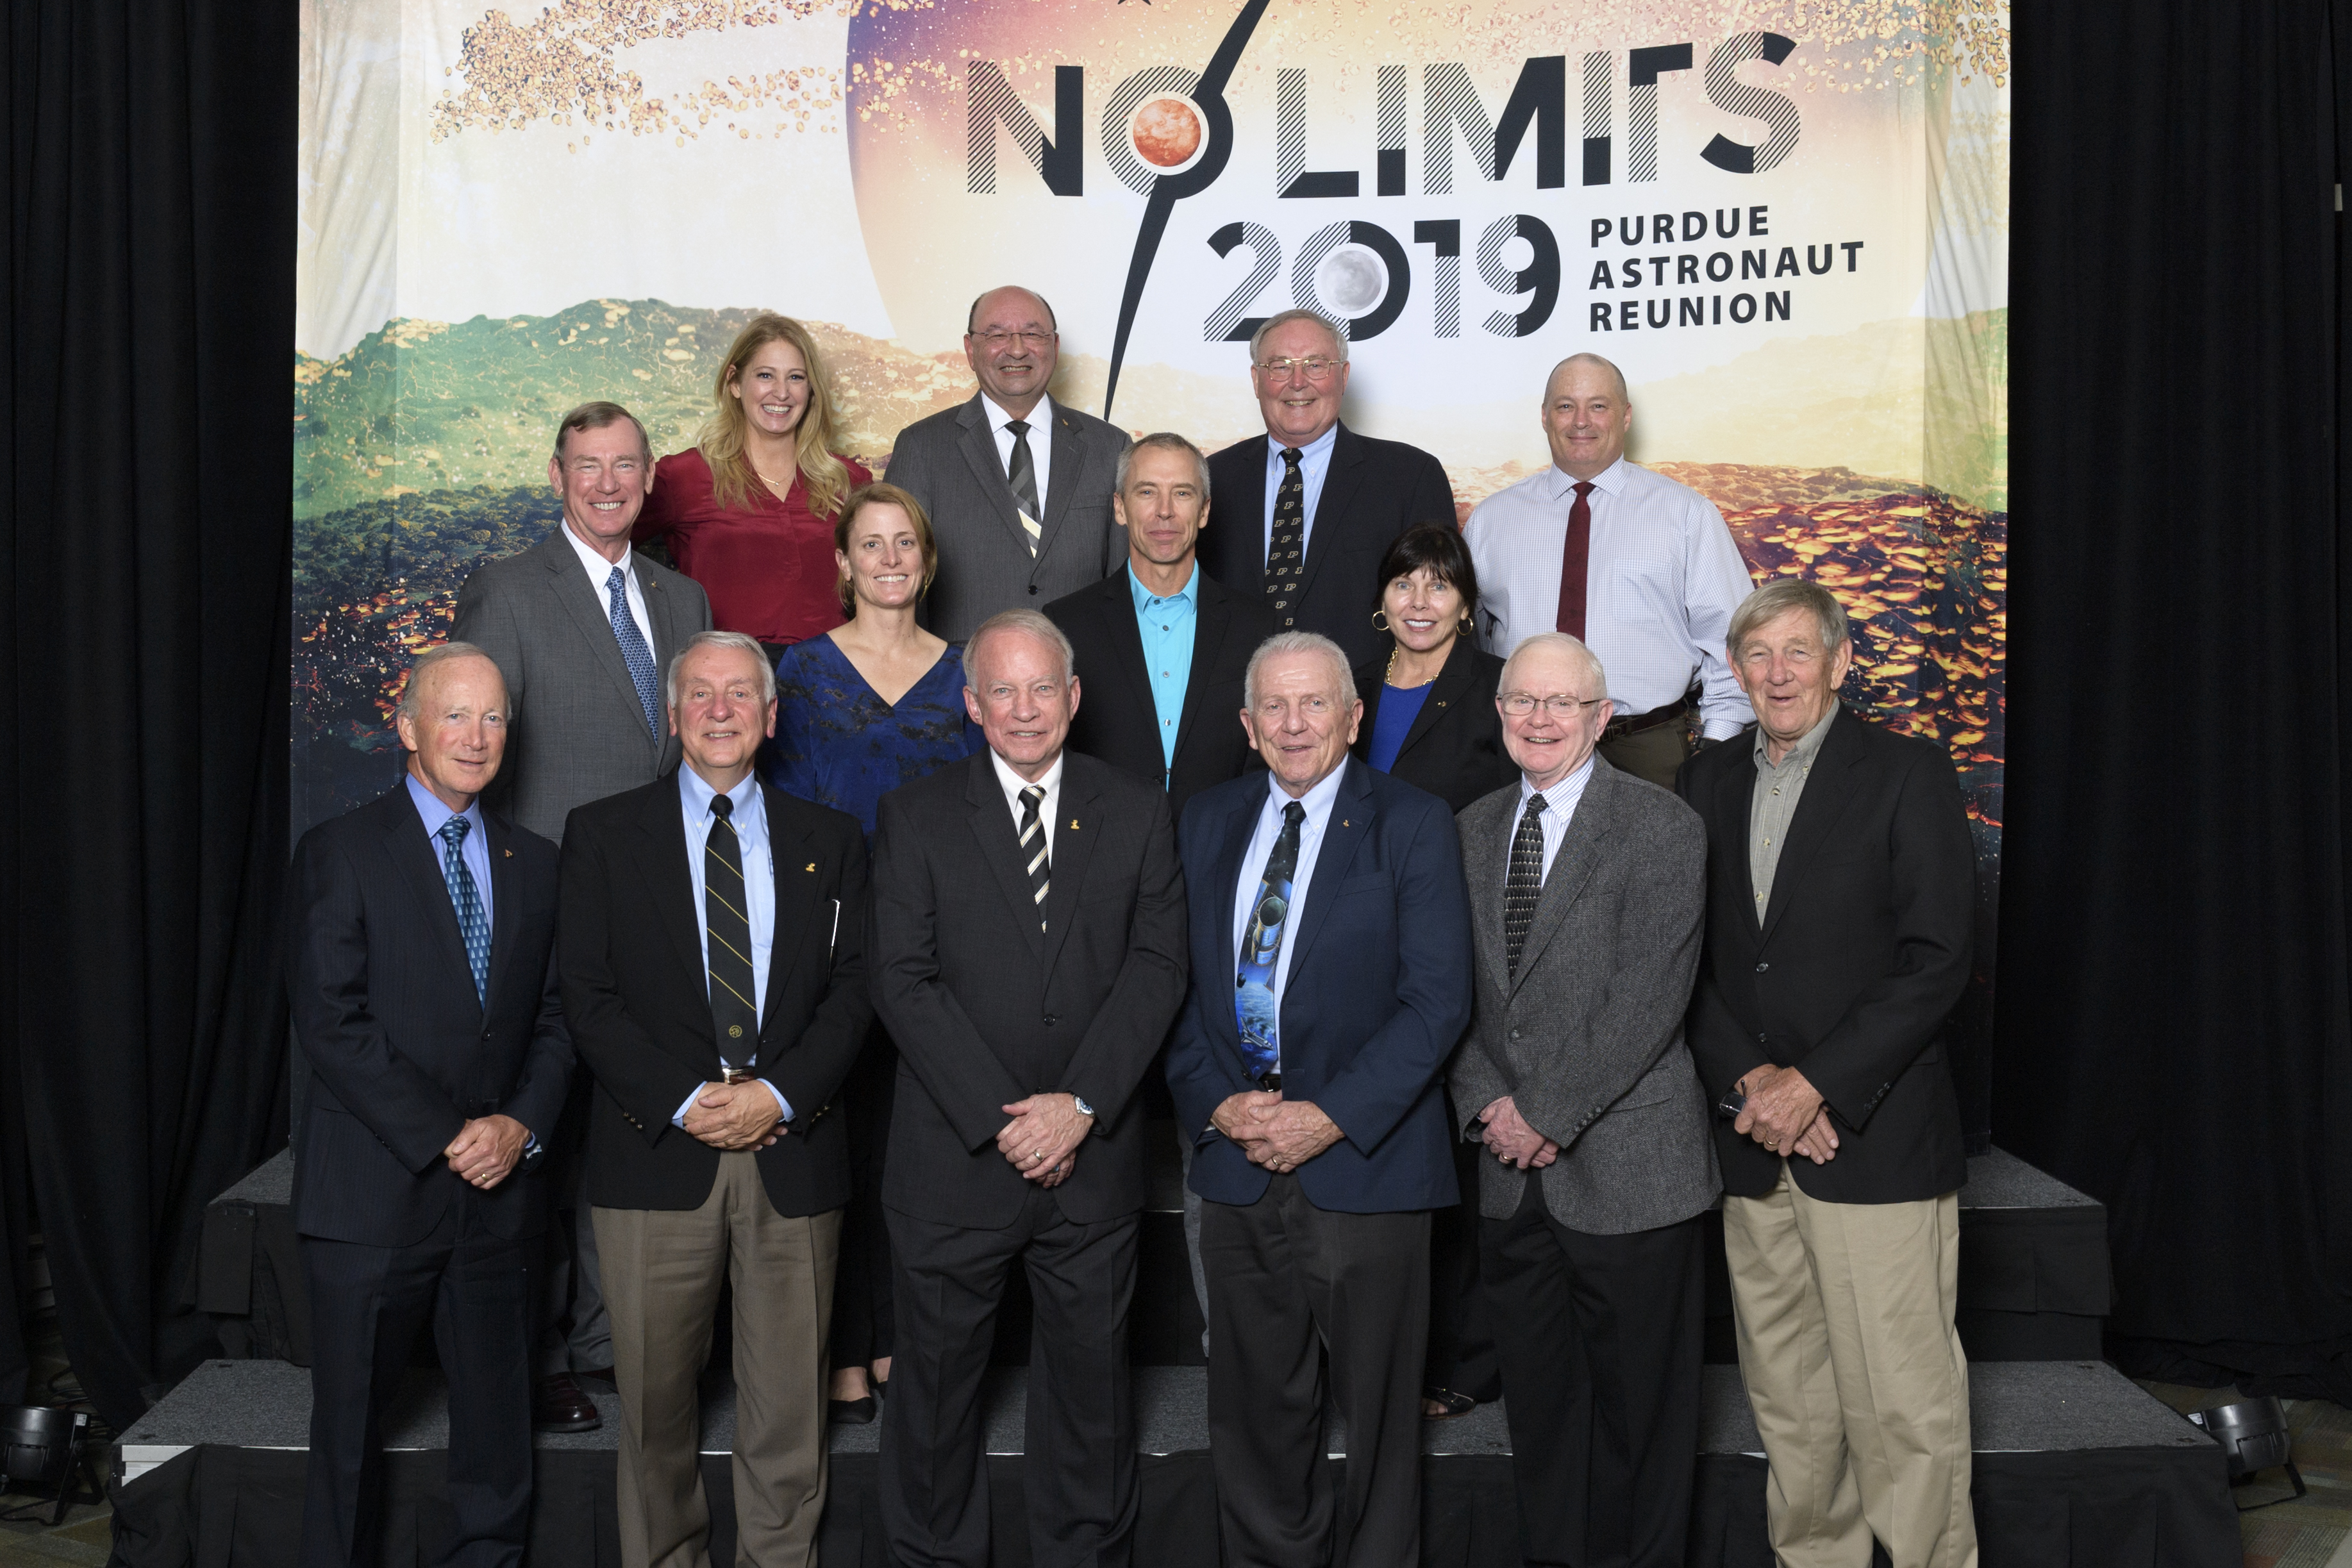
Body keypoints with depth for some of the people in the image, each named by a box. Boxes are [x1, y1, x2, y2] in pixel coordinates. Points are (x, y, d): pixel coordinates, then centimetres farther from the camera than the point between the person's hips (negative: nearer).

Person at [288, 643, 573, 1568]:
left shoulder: (536, 863, 10)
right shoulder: (339, 853, -4)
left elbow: (556, 1017, 9)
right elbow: (331, 1025, -11)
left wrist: (523, 1125, -8)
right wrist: (447, 1137, -15)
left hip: (500, 1191, 4)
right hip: (374, 1190, -3)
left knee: (496, 1428, 11)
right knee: (350, 1429, 10)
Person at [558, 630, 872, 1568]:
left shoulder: (828, 841, 11)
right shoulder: (604, 834, 6)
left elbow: (852, 989, 4)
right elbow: (588, 998, -1)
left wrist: (781, 1094, -10)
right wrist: (685, 1101, -11)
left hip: (793, 1151, 1)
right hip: (659, 1154, -1)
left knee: (789, 1401, 7)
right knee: (655, 1399, 8)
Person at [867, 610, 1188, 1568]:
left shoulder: (1137, 814, 4)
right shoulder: (916, 817, 0)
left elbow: (1157, 967, -3)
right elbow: (904, 980, -7)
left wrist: (1079, 1105, -14)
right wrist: (1000, 1119, -14)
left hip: (1094, 1158, 1)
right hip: (956, 1158, -1)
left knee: (1089, 1379, 14)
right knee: (935, 1379, 12)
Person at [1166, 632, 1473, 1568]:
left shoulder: (1413, 826, -4)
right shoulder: (1207, 822, 9)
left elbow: (1437, 998, -10)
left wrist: (1332, 1117, -17)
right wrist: (1216, 1102, -7)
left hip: (1364, 1164, -3)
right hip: (1237, 1162, 4)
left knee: (1376, 1412, 10)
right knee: (1253, 1412, 14)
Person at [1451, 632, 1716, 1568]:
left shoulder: (1662, 828, -8)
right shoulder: (1473, 831, 11)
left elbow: (1649, 998, -15)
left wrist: (1548, 1113, -15)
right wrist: (1487, 1104, -4)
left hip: (1628, 1168, -5)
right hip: (1514, 1175, 5)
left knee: (1639, 1404, 7)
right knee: (1537, 1398, 14)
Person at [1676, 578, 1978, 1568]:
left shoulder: (1907, 774, -1)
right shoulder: (1707, 782, 12)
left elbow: (1936, 961, -8)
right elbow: (1688, 956, 10)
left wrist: (1814, 1085, -13)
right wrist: (1748, 1080, -5)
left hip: (1873, 1140, -4)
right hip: (1751, 1144, 4)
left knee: (1905, 1407, -2)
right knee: (1787, 1402, 10)